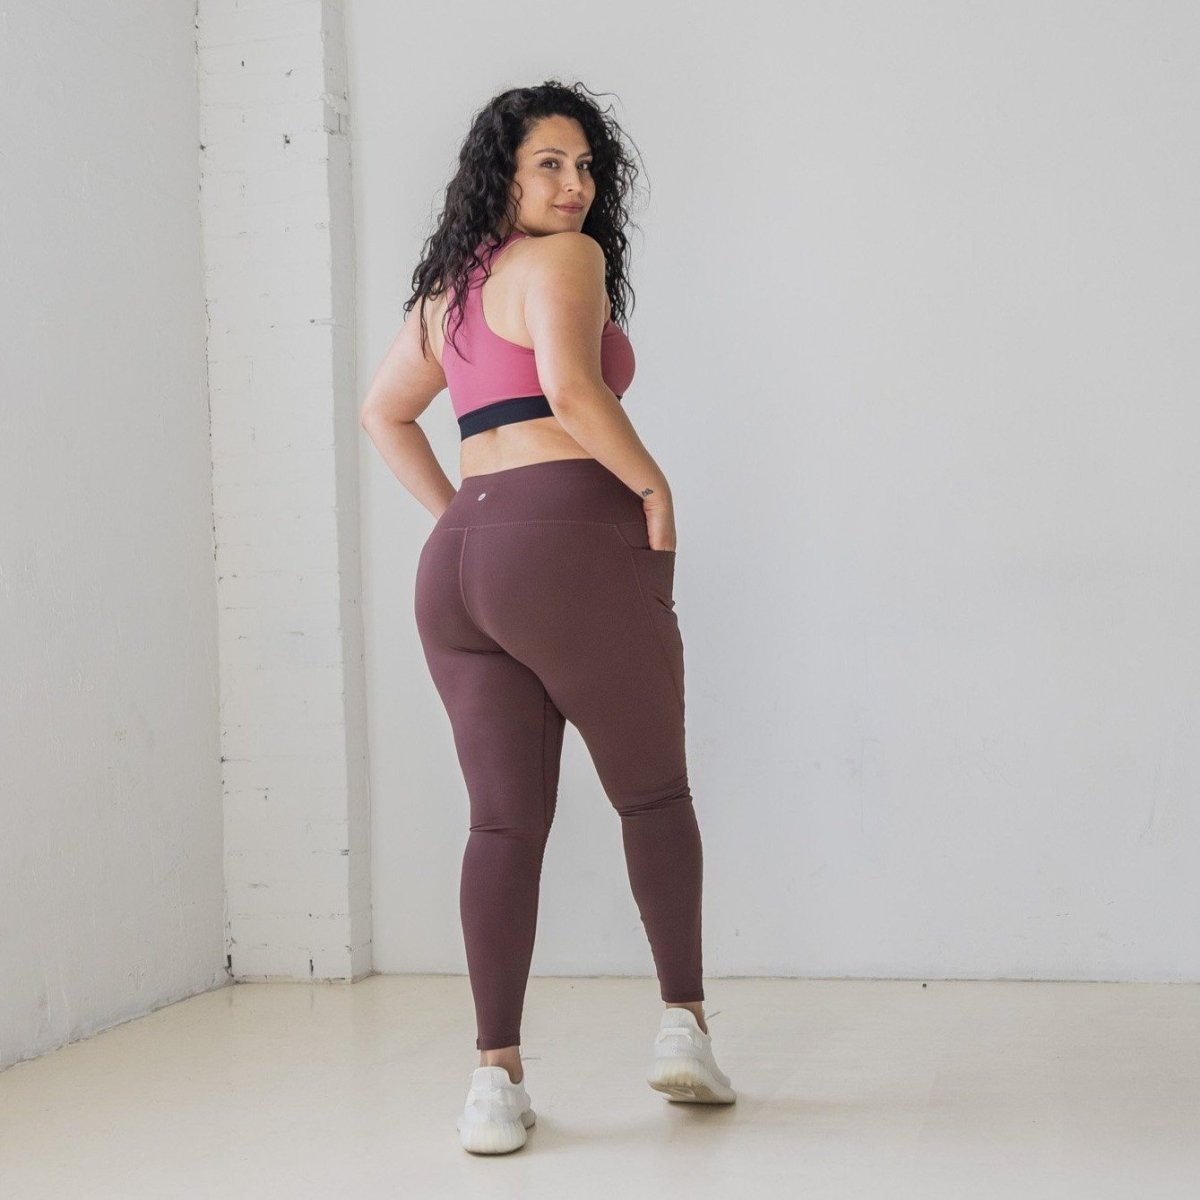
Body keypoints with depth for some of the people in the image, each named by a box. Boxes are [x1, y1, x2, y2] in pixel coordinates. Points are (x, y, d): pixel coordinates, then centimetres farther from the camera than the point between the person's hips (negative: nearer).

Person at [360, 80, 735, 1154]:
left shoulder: (449, 286, 23)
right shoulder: (563, 260, -3)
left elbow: (384, 412, 32)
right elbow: (571, 388, -19)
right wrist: (655, 484, -7)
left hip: (460, 566, 7)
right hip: (574, 543, -7)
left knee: (504, 819, 5)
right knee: (654, 793, 10)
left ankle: (497, 1077, 1)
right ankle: (684, 1026, 16)